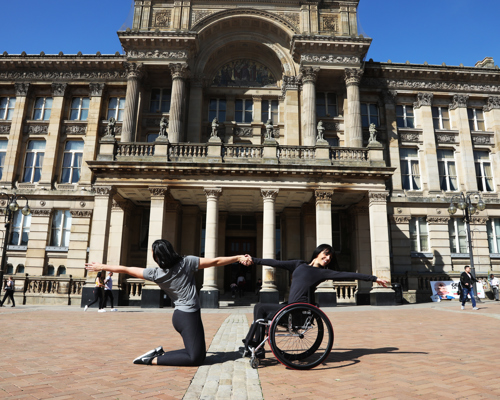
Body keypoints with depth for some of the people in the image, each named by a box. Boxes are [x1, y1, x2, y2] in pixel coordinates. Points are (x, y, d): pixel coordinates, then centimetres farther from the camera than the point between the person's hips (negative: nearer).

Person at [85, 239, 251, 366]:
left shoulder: (156, 274, -1)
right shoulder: (187, 262, -9)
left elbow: (125, 269, 7)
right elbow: (215, 262, -8)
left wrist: (101, 267, 20)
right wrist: (239, 258, -1)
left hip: (180, 315, 6)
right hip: (189, 316, -6)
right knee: (195, 358, 0)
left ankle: (160, 353, 9)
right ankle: (153, 359, -6)